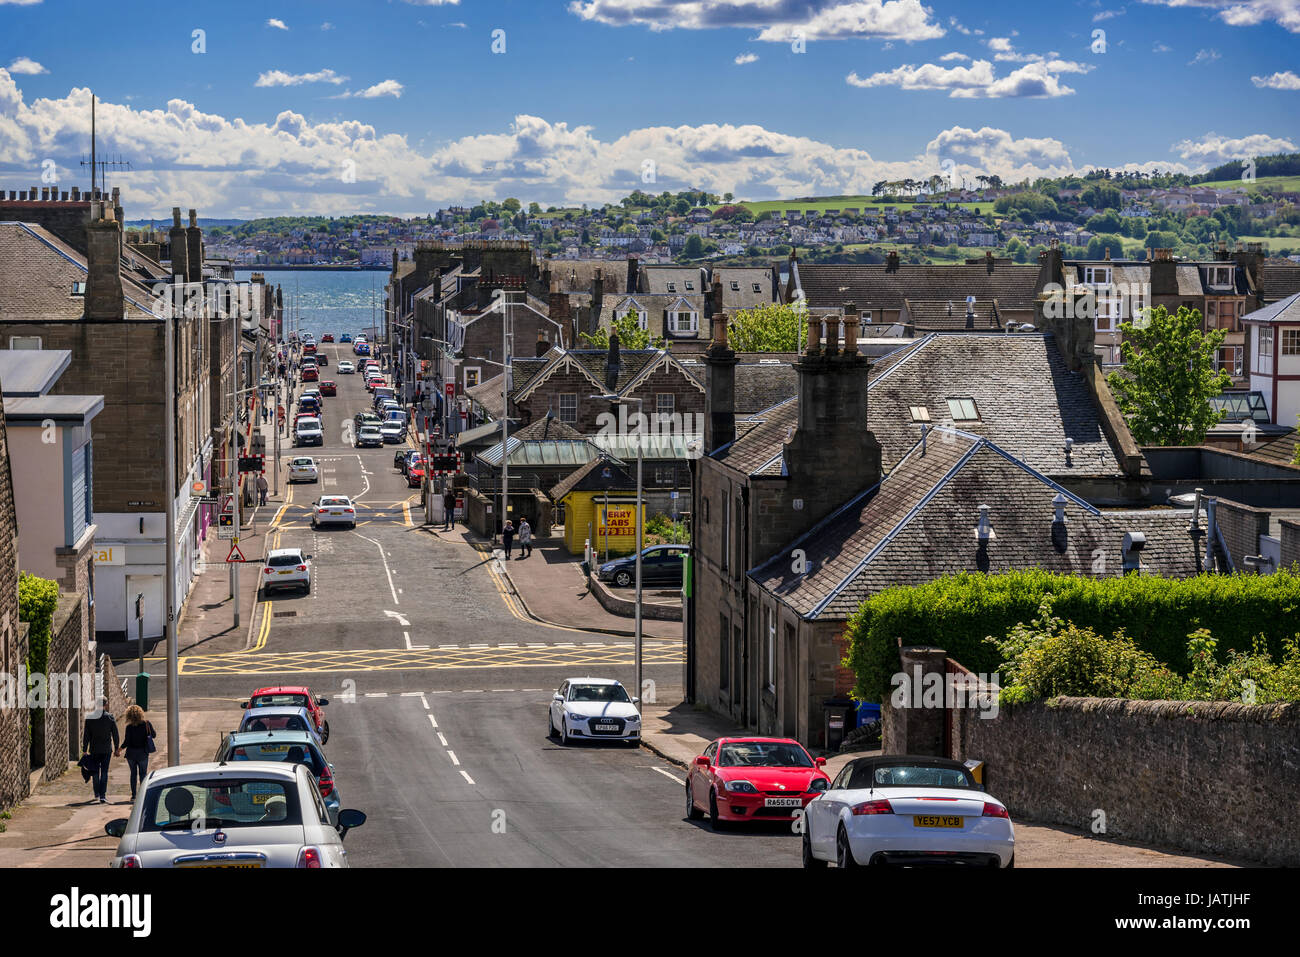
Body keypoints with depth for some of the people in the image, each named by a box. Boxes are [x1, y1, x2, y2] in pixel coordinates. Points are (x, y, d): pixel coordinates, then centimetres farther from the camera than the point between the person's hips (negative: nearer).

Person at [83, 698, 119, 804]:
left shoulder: (90, 718, -5)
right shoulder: (110, 717, -6)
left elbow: (86, 735, -3)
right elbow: (115, 734, -1)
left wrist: (84, 750, 3)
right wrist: (116, 748, 8)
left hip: (94, 749, 1)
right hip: (106, 749, -1)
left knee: (95, 772, 15)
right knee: (104, 772, 2)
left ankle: (97, 794, 23)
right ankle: (102, 796, -6)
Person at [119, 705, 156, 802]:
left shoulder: (129, 727, -13)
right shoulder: (146, 724, -10)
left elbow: (126, 742, -13)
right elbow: (154, 735, 2)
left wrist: (120, 749, 3)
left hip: (131, 753, 0)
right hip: (143, 753, 0)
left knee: (133, 773, 13)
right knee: (143, 773, 10)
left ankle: (133, 795, 12)